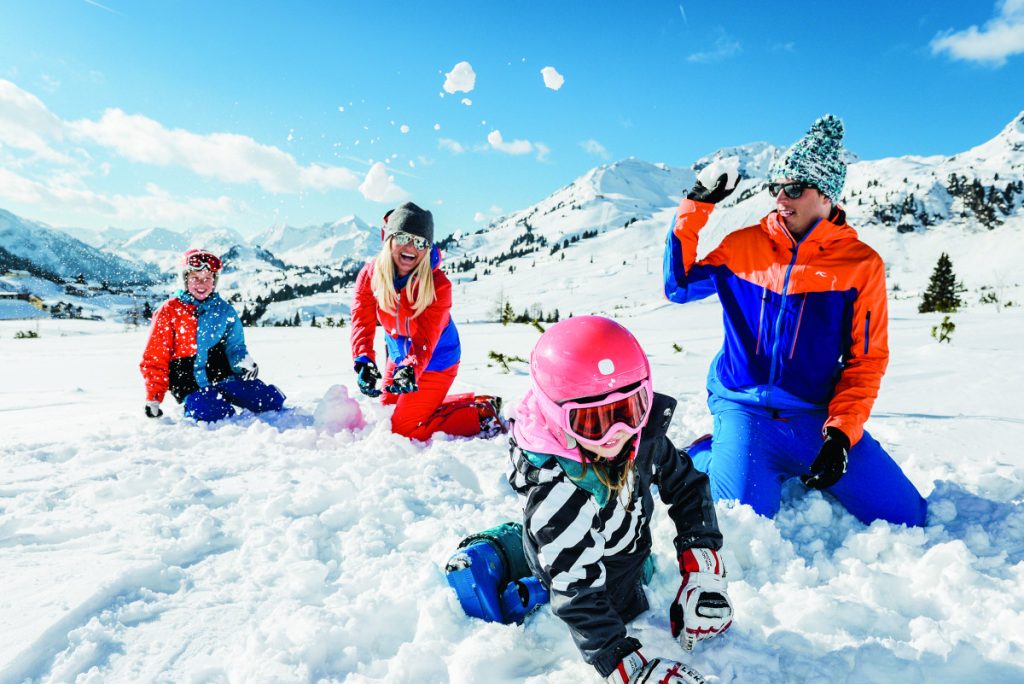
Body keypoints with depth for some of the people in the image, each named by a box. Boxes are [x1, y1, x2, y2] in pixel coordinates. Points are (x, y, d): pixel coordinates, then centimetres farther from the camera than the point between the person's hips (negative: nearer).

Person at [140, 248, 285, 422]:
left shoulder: (224, 310, 8)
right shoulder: (169, 311, -1)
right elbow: (154, 359, 1)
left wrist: (243, 361, -15)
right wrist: (153, 399, -3)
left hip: (225, 377, 3)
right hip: (192, 387, -3)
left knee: (272, 400, -14)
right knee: (221, 415, -28)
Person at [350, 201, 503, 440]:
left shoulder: (438, 285, -26)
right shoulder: (370, 274, -14)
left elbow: (425, 340, -32)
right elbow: (362, 322, -24)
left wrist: (410, 369, -51)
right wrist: (363, 361, -41)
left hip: (435, 361, -6)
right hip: (399, 357, 6)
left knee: (403, 429, -7)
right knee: (387, 413, 22)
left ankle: (481, 414, 2)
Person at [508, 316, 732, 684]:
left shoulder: (641, 436, -25)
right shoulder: (554, 494, -42)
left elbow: (685, 485, -10)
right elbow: (579, 597, -38)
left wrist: (703, 565, -18)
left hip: (631, 554, 6)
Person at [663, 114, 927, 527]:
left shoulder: (862, 264, -1)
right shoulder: (745, 246, 3)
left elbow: (867, 359, 0)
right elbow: (679, 287, 2)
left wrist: (841, 431, -12)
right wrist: (696, 205, -1)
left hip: (818, 416, 2)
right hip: (743, 409, -1)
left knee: (906, 517, -2)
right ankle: (706, 457, 14)